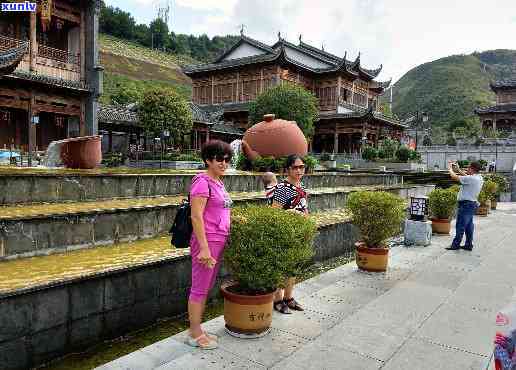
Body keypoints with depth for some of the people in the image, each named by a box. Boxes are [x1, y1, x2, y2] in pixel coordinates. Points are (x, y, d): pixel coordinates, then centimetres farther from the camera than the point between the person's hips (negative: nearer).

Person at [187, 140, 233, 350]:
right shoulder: (202, 181, -14)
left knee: (206, 288, 16)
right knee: (199, 289, 3)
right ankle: (195, 335, 17)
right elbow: (196, 216, -19)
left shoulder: (219, 182, 13)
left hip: (219, 242, 9)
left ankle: (197, 331, 29)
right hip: (206, 242, -9)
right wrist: (204, 248, -21)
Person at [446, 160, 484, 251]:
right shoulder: (479, 178, 7)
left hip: (466, 204, -10)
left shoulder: (471, 178, -21)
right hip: (472, 204, 10)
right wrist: (458, 169, 23)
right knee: (469, 225, 14)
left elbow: (454, 177, -16)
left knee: (460, 225, -3)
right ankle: (468, 245, 20)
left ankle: (456, 244, 4)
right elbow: (466, 176, 23)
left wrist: (450, 168, 1)